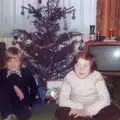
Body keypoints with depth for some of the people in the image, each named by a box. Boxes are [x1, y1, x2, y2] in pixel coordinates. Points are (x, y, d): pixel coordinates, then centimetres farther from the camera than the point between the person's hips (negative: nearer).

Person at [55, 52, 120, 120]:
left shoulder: (97, 76, -13)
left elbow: (105, 99, -22)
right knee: (60, 112, -29)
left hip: (94, 108, 0)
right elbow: (62, 100, -16)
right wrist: (81, 107, -26)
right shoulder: (69, 77, -12)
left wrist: (86, 111, -31)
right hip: (77, 109, 1)